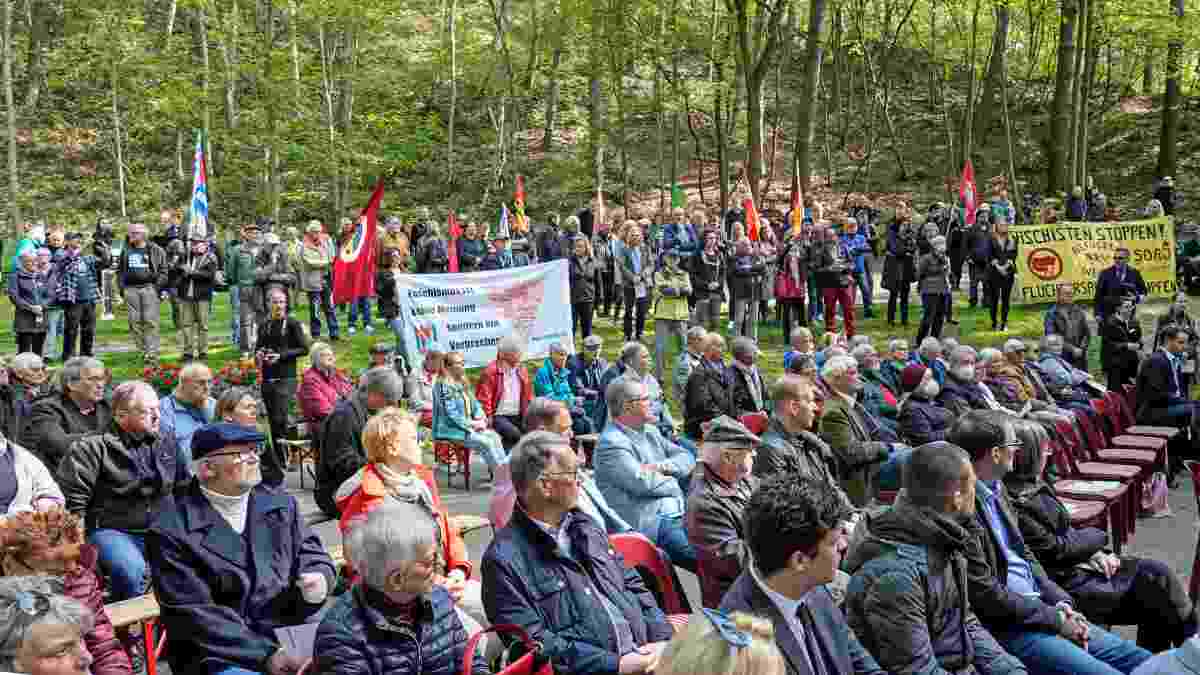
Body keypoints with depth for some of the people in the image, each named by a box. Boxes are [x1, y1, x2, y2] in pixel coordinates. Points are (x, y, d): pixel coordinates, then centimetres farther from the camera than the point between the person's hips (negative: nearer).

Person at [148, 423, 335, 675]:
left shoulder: (281, 504, 10)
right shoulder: (172, 531, -7)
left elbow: (313, 556, 15)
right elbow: (193, 615, -11)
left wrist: (320, 580, -11)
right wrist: (266, 655, -17)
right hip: (219, 653, -4)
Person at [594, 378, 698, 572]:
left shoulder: (650, 431, 18)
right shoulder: (611, 443, -10)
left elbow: (687, 458, 15)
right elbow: (643, 483, -21)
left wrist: (664, 466, -6)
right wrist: (674, 484, -2)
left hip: (679, 513, 9)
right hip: (649, 525, -9)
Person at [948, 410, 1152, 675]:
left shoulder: (996, 489, 8)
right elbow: (986, 595, -20)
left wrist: (1062, 603, 3)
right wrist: (1056, 620, -11)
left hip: (1038, 608, 9)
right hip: (1004, 627, -9)